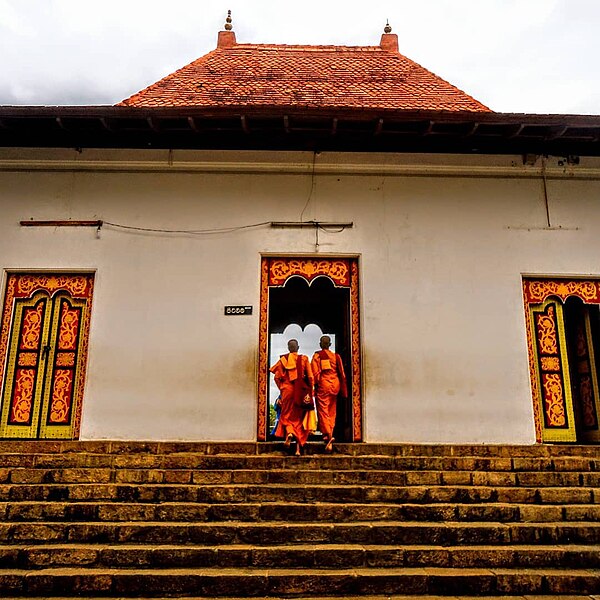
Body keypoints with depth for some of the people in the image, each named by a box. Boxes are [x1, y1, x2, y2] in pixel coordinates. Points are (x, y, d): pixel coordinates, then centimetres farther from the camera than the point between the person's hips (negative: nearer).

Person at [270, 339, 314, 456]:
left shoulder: (283, 359, 1)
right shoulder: (304, 359, 0)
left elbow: (277, 377, -2)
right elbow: (310, 377, -4)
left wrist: (282, 388, 12)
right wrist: (309, 392, 4)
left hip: (287, 390, 0)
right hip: (301, 392, 0)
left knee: (287, 415, 13)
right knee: (300, 418, 7)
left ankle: (289, 432, -19)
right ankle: (298, 448, 2)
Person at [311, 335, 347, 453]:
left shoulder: (317, 356, -1)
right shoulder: (336, 356, 8)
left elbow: (314, 373, -8)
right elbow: (342, 374, 8)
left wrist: (314, 386, -2)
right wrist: (343, 390, 13)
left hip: (323, 385, -4)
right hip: (335, 385, 4)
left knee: (323, 411, -3)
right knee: (332, 411, 12)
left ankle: (328, 434, -22)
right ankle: (329, 439, 16)